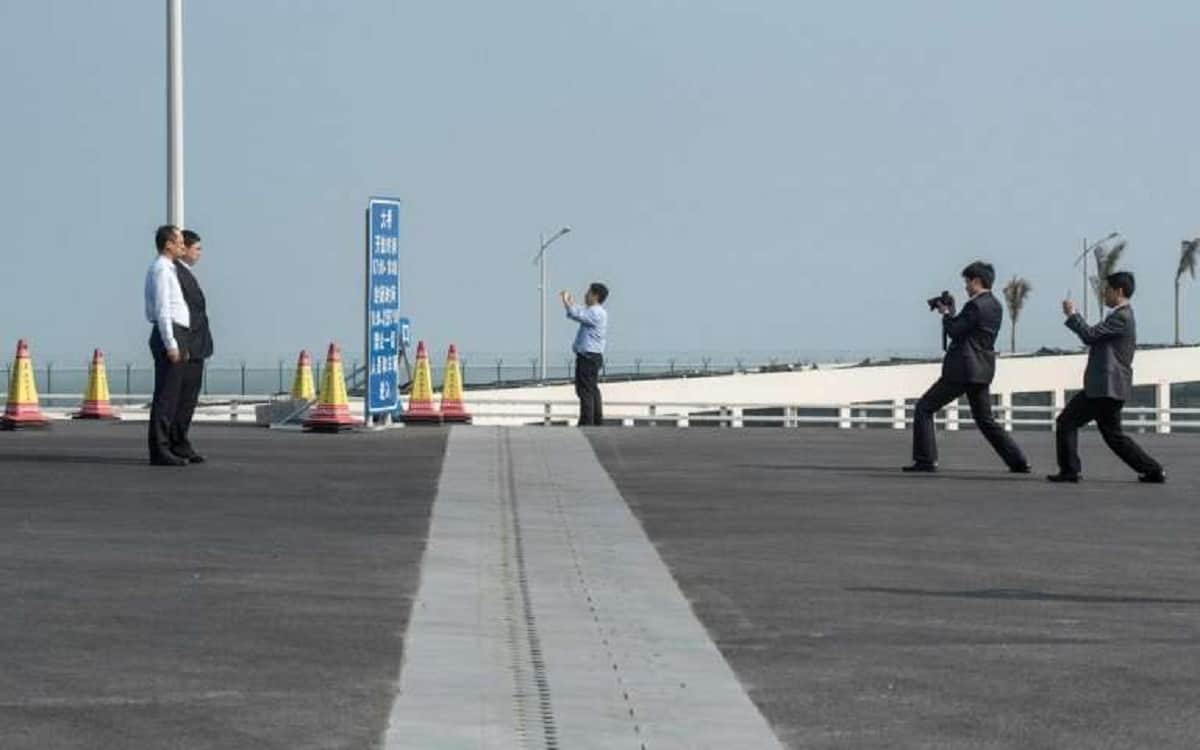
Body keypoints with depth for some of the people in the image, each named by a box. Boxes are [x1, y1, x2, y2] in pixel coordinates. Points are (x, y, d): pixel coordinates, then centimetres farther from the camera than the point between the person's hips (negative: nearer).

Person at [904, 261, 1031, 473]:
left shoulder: (975, 305, -17)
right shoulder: (996, 307, 11)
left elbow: (954, 331, -16)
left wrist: (946, 313, 1)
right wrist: (951, 314, 10)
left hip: (962, 370, -9)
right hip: (983, 371, 9)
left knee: (924, 408, 0)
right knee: (985, 420, 17)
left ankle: (925, 461, -5)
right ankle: (1018, 462, 10)